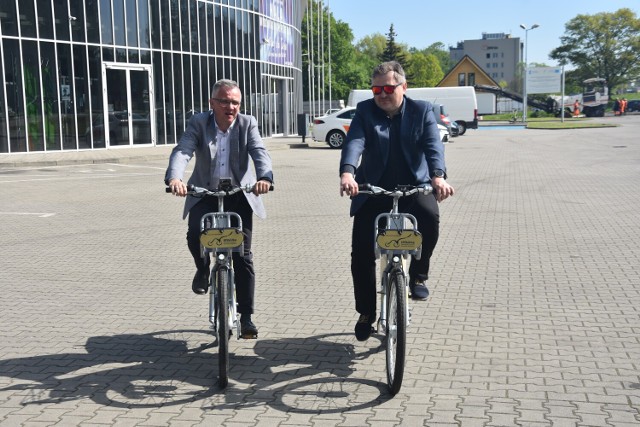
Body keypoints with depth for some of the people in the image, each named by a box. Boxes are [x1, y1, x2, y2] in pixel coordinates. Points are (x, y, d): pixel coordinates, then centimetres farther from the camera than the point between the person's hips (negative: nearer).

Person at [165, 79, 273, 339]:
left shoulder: (247, 124, -4)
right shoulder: (198, 123, -6)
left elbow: (260, 153, -19)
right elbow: (182, 152, -20)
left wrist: (265, 177, -41)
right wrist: (174, 178, -41)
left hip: (239, 196, 0)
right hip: (205, 194, 0)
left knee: (243, 256, -2)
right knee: (195, 234, -27)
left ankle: (246, 316, 10)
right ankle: (203, 269, 10)